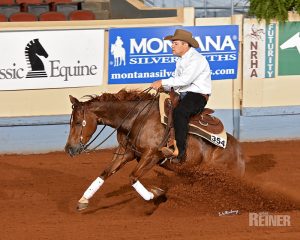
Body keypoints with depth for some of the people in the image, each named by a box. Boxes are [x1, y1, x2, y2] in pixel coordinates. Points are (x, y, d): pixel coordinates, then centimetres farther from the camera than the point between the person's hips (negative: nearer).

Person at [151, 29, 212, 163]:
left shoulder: (196, 59, -13)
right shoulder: (181, 60, 19)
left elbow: (185, 79, -24)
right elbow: (177, 81, 17)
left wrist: (163, 82, -22)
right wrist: (164, 87, -3)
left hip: (197, 95, -10)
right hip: (182, 95, 10)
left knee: (179, 112, -35)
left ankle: (179, 150, -40)